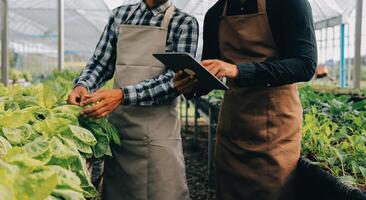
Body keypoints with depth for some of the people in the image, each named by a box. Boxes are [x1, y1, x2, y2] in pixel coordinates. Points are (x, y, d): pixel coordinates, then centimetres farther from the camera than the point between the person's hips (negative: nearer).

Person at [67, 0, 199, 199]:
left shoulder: (184, 23, -1)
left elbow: (176, 80, -12)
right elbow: (100, 63, 12)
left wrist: (123, 95, -25)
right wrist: (83, 85, -11)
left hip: (157, 133, -3)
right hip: (116, 126, 4)